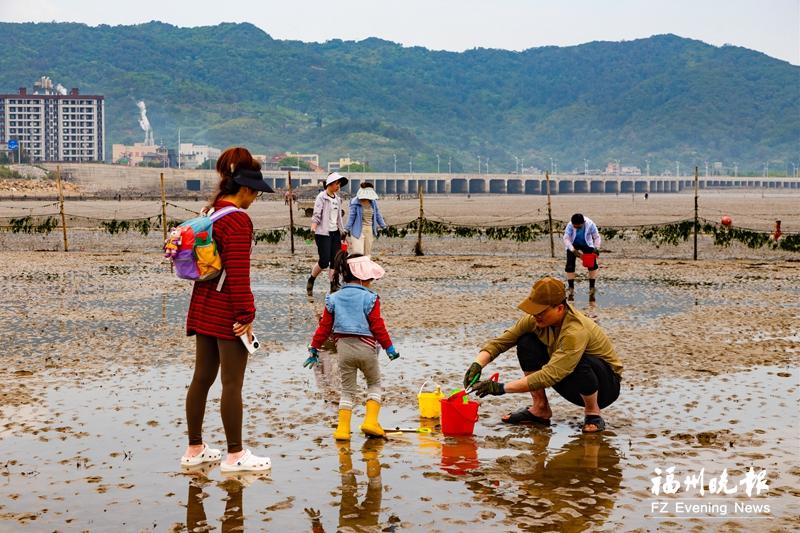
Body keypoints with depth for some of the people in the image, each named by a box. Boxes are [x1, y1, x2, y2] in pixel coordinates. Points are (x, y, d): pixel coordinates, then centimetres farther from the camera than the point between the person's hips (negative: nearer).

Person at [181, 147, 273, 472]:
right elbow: (238, 272, -21)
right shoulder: (238, 220, -16)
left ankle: (195, 449, 23)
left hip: (202, 307, 9)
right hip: (227, 312, -9)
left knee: (201, 378, 14)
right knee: (232, 383, 0)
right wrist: (246, 314, -17)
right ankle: (235, 455, 8)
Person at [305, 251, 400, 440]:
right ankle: (370, 421, 3)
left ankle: (343, 429, 4)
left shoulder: (333, 299, 5)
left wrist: (314, 348, 12)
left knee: (347, 390, 13)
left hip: (343, 348, 3)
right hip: (366, 348, -3)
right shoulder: (369, 298, -7)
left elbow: (324, 326, 5)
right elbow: (378, 326, -8)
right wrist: (389, 347, 1)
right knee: (374, 384, 18)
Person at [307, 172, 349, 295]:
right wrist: (313, 227, -32)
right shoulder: (321, 197, -8)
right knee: (324, 262, -9)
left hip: (335, 232, 7)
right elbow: (316, 214, -16)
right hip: (323, 233, -7)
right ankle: (310, 281, 13)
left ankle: (333, 287, 6)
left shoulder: (337, 199, 14)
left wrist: (343, 232, 21)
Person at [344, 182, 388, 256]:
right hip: (358, 230, -6)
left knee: (367, 253, 11)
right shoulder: (355, 202, -10)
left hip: (369, 230, 6)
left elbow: (377, 215, 14)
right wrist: (346, 229, -10)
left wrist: (384, 227, 14)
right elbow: (351, 216, -8)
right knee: (358, 253, -11)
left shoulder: (373, 202, 6)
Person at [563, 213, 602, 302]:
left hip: (587, 245, 1)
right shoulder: (570, 225, -31)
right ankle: (571, 290, 3)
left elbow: (597, 237, -19)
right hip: (573, 245, 0)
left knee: (593, 265, -11)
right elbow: (566, 238, -31)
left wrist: (596, 248, -34)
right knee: (570, 266, -10)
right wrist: (573, 250, -43)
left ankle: (592, 289, -3)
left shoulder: (590, 224, -29)